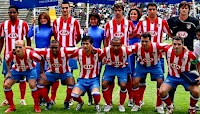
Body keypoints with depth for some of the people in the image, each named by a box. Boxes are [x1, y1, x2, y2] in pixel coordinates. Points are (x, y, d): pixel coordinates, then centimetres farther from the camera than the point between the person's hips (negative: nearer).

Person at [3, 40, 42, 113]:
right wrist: (8, 72, -1)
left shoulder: (31, 54, -37)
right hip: (16, 70, 2)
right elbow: (7, 61, -4)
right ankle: (11, 106, 7)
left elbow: (41, 60, -17)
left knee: (33, 85, -22)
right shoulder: (11, 55, -31)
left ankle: (36, 106, 1)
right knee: (6, 85, -9)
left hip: (30, 69, -2)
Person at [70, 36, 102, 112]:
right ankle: (80, 102, 16)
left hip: (94, 79, -2)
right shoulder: (78, 52, -9)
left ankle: (97, 104, 7)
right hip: (82, 79, 2)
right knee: (74, 95, -22)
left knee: (96, 94, -31)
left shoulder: (97, 52, -14)